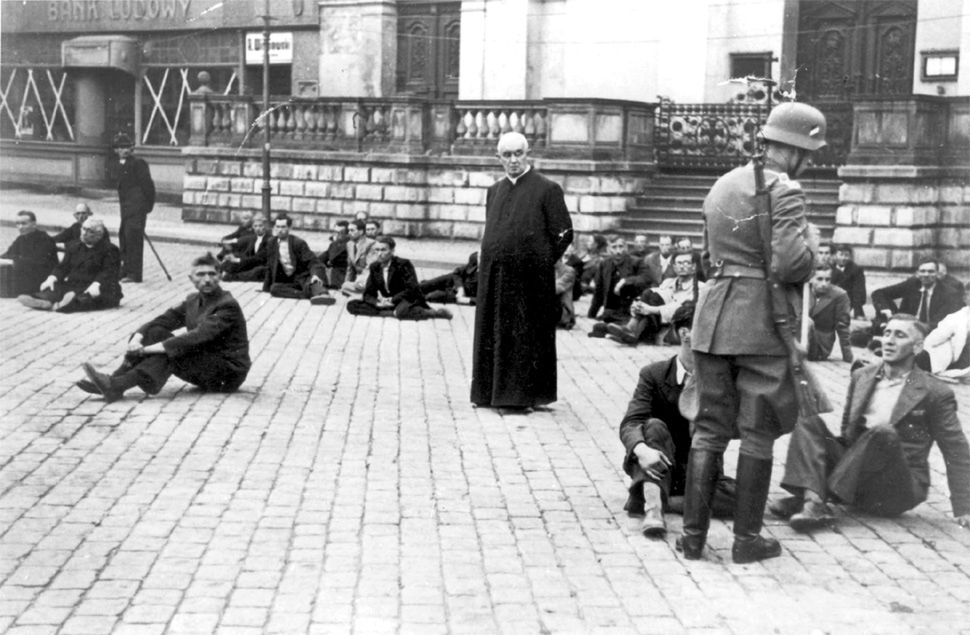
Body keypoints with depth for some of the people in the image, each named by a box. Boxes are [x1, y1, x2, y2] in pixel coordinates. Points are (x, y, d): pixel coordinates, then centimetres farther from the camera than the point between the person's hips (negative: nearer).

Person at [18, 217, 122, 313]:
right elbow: (63, 266, 13)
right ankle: (46, 302, -59)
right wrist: (52, 278, -8)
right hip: (73, 284, 6)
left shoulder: (110, 250, 0)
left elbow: (108, 272, -13)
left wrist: (96, 285, -33)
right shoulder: (73, 246, 20)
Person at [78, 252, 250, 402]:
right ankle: (114, 380, -21)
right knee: (156, 332, -9)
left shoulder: (228, 306, -17)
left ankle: (118, 386, -32)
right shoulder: (193, 301, 9)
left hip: (229, 374, -7)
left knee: (170, 352, -27)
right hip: (203, 364, 7)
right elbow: (163, 320, 1)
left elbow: (197, 337, -27)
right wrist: (137, 339, -21)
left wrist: (148, 349, -30)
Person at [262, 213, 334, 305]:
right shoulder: (272, 243, 8)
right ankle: (306, 294, -41)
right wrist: (266, 288, 17)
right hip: (286, 281, 4)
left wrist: (316, 275, -35)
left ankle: (322, 294, -72)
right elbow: (270, 267, 17)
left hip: (302, 277, -4)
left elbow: (312, 262, -14)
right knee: (274, 288, -29)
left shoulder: (298, 243, -5)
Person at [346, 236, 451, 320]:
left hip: (408, 302, -7)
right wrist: (377, 303, -18)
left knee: (402, 311, -45)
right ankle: (393, 313, -22)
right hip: (386, 304, 7)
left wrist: (392, 300, -23)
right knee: (352, 305, -13)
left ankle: (432, 312, -18)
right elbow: (368, 294, 4)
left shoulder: (403, 264, -11)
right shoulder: (374, 267, 6)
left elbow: (412, 290, -19)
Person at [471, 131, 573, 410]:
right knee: (493, 333, 9)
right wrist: (487, 258, 9)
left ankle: (524, 394, 7)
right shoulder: (494, 191, 14)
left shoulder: (547, 189, -4)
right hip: (494, 277, 6)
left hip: (530, 278, -5)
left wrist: (540, 262, -4)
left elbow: (564, 233, -5)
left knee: (527, 333, 0)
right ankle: (491, 391, 18)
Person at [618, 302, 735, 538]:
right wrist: (641, 450, -42)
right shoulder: (654, 375, -8)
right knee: (655, 426, -31)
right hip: (656, 466, -2)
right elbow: (630, 423, -20)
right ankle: (653, 508, -43)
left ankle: (648, 499, -26)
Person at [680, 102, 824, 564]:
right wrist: (809, 245, 0)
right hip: (762, 322, -6)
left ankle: (693, 534, 12)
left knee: (710, 427, 11)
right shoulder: (785, 192, -10)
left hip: (713, 317, 6)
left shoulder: (722, 185, 14)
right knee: (758, 433, 6)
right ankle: (746, 538, 13)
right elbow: (790, 264, -19)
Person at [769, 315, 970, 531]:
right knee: (809, 422, -12)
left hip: (897, 491, -5)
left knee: (884, 432, -32)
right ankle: (814, 505, -34)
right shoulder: (861, 376, 12)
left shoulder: (935, 393, -2)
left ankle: (813, 495, -31)